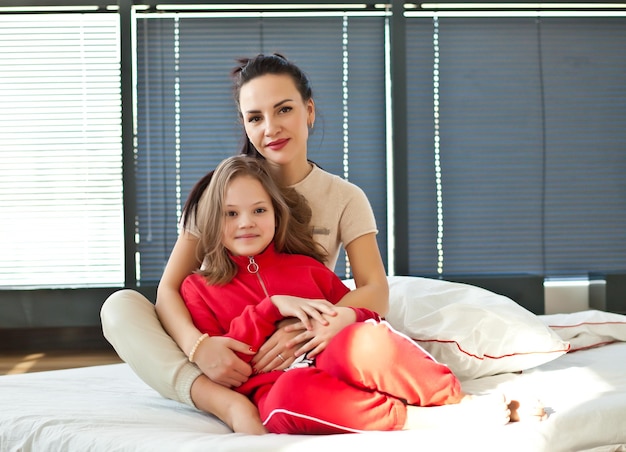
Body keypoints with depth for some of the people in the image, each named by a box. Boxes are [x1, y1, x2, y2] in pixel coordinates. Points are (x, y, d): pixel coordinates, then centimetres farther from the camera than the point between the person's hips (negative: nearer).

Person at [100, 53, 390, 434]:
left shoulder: (345, 198, 2)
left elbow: (376, 295, -10)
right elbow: (169, 288, -6)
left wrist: (312, 325, -30)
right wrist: (197, 345, -28)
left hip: (296, 360, -1)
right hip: (224, 359, 1)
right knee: (120, 306, -22)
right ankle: (229, 405, -39)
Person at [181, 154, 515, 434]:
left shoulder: (305, 266, 24)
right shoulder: (198, 288, 16)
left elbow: (369, 314, 21)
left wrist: (349, 317, -4)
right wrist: (273, 307, -7)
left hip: (337, 367, 2)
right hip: (273, 392, -2)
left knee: (358, 342, -35)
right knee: (292, 391, -40)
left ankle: (463, 402, -26)